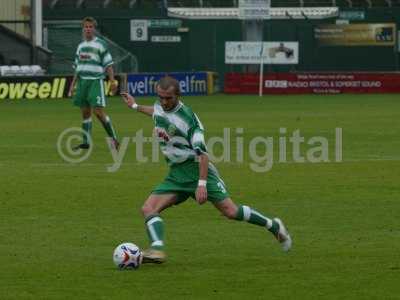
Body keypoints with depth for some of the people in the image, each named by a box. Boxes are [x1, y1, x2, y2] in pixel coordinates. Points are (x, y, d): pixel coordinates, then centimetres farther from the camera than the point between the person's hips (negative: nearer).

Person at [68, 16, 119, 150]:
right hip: (82, 81, 6)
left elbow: (108, 64, -5)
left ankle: (113, 139, -3)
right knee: (85, 112, 7)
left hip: (96, 81, -6)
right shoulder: (81, 46, 15)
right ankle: (86, 142, 12)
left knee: (98, 111, -14)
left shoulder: (100, 44, -3)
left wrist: (112, 81, -13)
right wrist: (73, 85, 17)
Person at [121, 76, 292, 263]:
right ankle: (157, 250, -29)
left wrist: (202, 183, -28)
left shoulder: (186, 117, -18)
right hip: (176, 175, 7)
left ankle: (274, 226, 9)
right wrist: (135, 106, 43)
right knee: (148, 209, -14)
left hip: (196, 169, -7)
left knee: (230, 211, -10)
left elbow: (202, 152, -21)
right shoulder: (159, 107, 4)